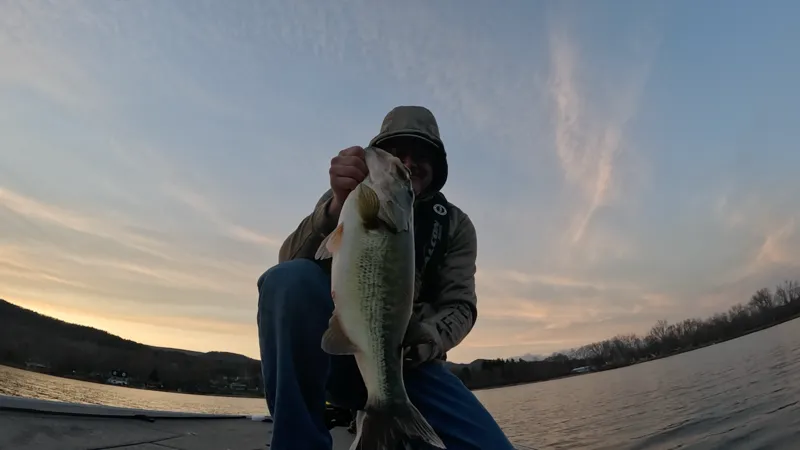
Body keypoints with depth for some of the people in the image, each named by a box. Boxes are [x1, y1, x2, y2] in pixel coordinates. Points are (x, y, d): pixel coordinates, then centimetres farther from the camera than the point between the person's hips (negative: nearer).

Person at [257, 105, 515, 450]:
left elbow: (460, 307, -1)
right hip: (336, 349, 0)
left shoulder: (454, 226, 8)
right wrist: (337, 207, -31)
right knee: (291, 280, -31)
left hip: (409, 361, 1)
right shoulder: (346, 199, 5)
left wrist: (417, 342, -24)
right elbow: (290, 263, -11)